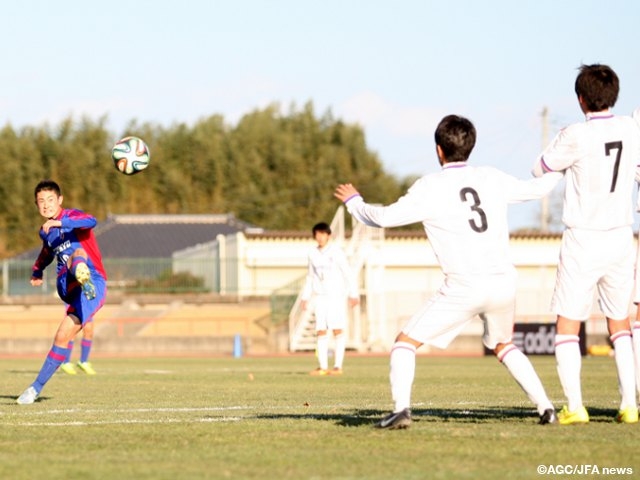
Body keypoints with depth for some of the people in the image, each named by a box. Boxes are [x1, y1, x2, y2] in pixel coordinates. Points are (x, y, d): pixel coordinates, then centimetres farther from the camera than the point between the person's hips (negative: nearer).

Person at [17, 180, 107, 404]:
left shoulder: (71, 216, 0)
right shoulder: (45, 231, 22)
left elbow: (91, 221, -28)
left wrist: (60, 223, -41)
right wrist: (37, 271, 33)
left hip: (95, 282, -5)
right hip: (66, 285, 5)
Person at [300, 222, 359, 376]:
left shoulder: (336, 252, -5)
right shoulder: (313, 253, 10)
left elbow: (348, 274, -6)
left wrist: (353, 294, -10)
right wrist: (305, 297, 17)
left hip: (336, 296, -4)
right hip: (319, 297, 4)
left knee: (338, 330, -9)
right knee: (320, 331, -1)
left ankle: (338, 366, -9)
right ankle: (323, 366, 1)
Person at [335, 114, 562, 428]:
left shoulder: (430, 188, -4)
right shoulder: (492, 179, 10)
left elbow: (385, 217, -3)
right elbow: (536, 189, 25)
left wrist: (353, 202, 18)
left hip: (464, 288, -5)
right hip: (504, 284, 5)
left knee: (406, 342, 5)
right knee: (503, 345, 30)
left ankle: (401, 409, -14)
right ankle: (545, 406, 19)